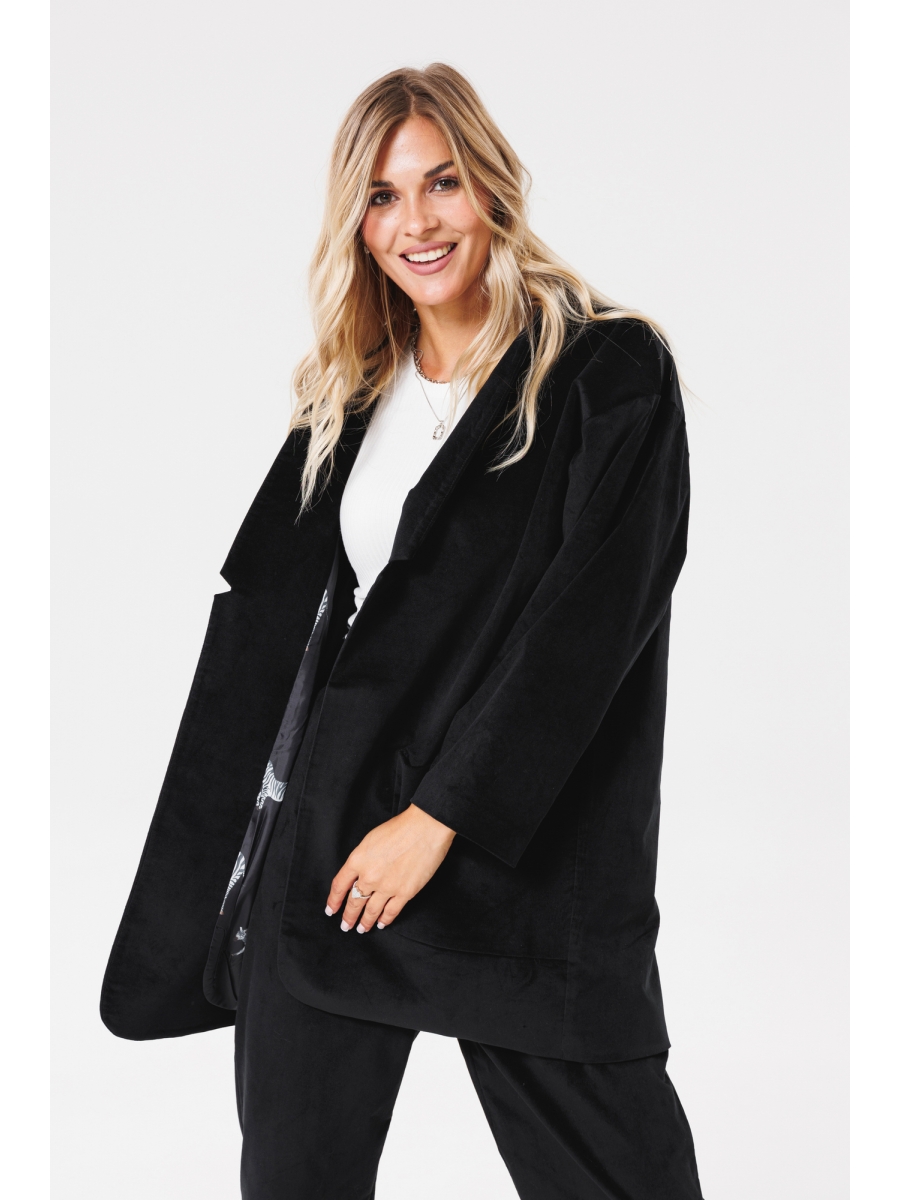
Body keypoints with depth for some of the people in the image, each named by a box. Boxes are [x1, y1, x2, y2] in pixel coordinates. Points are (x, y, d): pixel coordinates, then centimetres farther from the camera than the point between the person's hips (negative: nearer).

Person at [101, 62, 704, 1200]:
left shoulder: (608, 376, -4)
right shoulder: (352, 393, 13)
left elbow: (586, 624, -13)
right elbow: (266, 614, 13)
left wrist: (438, 818, -15)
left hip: (524, 849, -4)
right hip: (322, 846, 5)